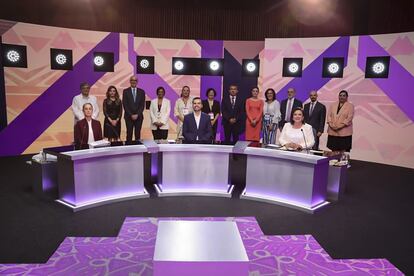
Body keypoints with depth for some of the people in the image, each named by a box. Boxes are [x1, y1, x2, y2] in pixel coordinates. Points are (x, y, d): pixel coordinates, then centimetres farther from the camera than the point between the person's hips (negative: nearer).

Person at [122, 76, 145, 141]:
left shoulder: (141, 92, 7)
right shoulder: (125, 91, 3)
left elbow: (142, 105, 2)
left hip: (139, 116, 1)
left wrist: (137, 114, -9)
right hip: (129, 116, -1)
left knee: (138, 134, 2)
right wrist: (131, 115, -10)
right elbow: (125, 105, -2)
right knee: (129, 134, -2)